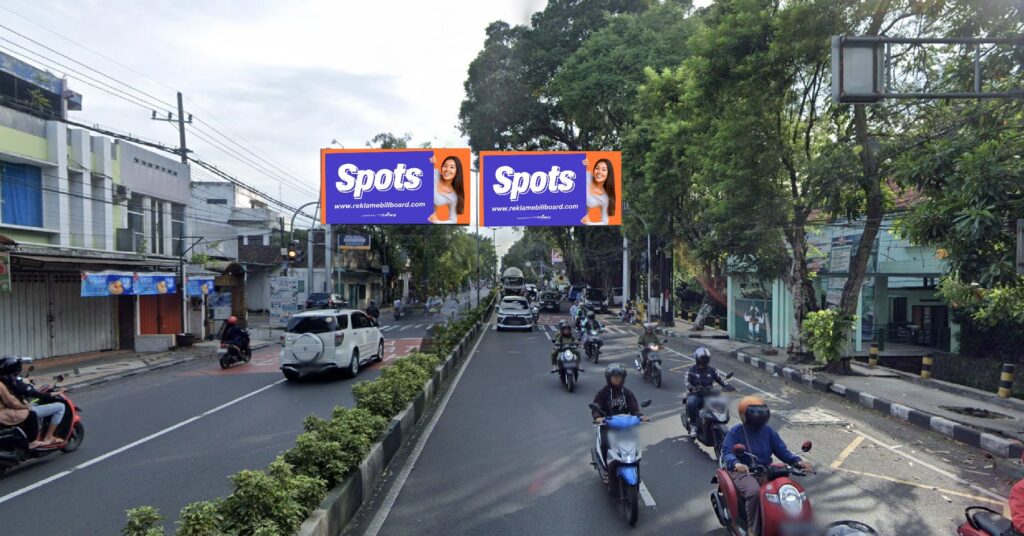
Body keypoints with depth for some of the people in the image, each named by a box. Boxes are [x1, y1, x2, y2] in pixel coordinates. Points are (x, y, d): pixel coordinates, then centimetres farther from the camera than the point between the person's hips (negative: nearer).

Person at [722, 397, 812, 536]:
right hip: (743, 472, -5)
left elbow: (781, 450, 11)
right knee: (754, 492, -35)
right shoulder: (735, 432, -6)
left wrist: (797, 461, -8)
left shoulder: (768, 431, 10)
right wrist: (736, 463, -37)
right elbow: (726, 452, -15)